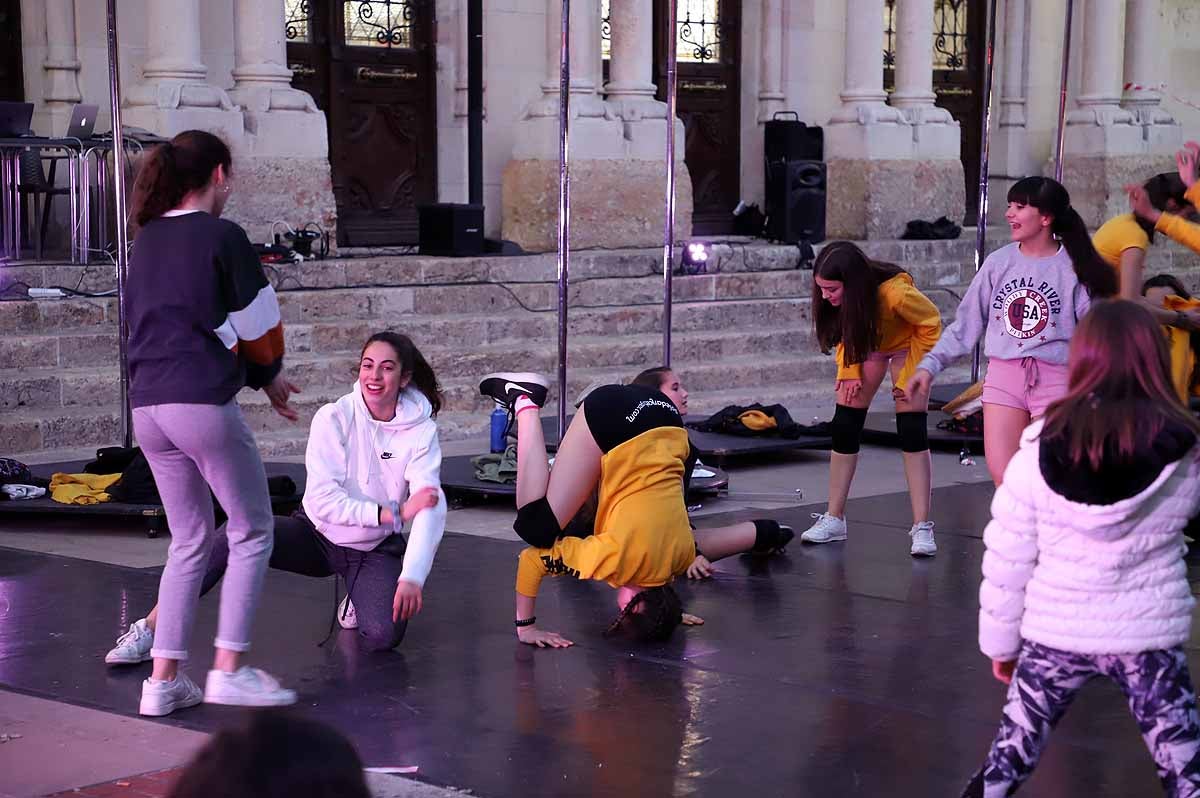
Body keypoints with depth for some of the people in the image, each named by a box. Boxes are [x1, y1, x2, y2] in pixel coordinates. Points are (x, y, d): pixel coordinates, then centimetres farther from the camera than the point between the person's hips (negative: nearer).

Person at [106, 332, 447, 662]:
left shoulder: (421, 431, -12)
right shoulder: (334, 418, -12)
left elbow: (430, 510, -23)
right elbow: (322, 501, -20)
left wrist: (412, 579, -38)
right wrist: (394, 513, -28)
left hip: (376, 549, 0)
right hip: (319, 535, 0)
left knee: (383, 636, -28)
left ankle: (357, 602, 9)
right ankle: (151, 629, -24)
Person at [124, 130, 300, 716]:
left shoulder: (146, 240, 14)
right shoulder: (223, 238, -6)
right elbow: (259, 327, -5)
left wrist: (258, 376, 17)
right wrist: (271, 376, 18)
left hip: (146, 404, 7)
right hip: (203, 402, -7)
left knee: (189, 540, 15)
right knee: (252, 531, 6)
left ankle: (164, 679, 11)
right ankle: (229, 669, 2)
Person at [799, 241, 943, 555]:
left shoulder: (895, 292, -40)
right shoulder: (838, 298, -25)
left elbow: (931, 323, -22)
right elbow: (844, 329, -3)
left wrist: (910, 375, -21)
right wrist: (849, 370, -15)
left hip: (907, 344, -4)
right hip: (865, 344, 5)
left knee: (913, 433, -14)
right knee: (844, 428, -3)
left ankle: (922, 528, -12)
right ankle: (834, 519, 6)